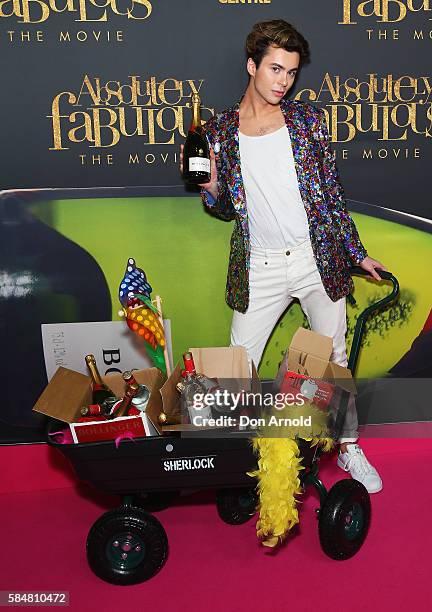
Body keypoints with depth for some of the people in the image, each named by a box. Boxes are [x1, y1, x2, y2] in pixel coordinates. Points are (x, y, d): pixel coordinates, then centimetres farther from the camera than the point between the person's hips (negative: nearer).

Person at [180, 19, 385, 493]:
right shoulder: (219, 132, 0)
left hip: (317, 259, 1)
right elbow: (226, 210, 8)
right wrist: (210, 188, -13)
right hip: (260, 269, 0)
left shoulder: (308, 119, 2)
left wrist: (356, 253, 8)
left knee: (335, 360, 12)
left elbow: (332, 191, 7)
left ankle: (349, 448, 32)